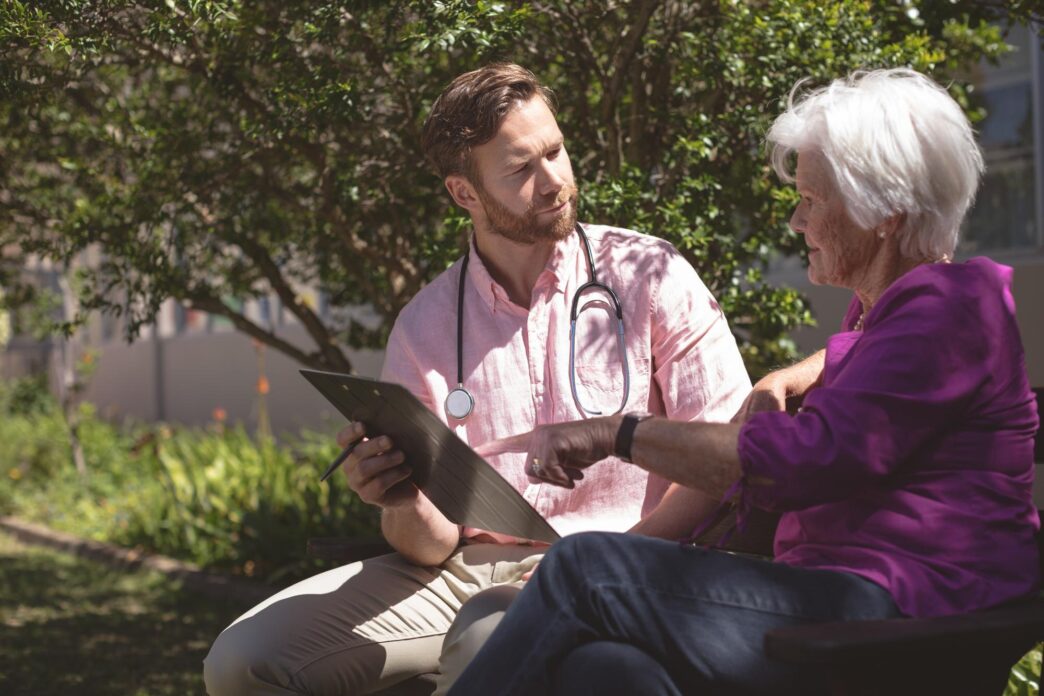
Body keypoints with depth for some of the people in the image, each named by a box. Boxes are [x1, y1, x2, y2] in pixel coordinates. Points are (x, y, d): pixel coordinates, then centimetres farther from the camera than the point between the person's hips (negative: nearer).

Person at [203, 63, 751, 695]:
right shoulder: (426, 327, 8)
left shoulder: (648, 275, 0)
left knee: (487, 643, -38)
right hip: (465, 570, 4)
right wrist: (406, 508, -17)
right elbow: (432, 543, 8)